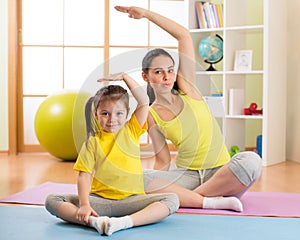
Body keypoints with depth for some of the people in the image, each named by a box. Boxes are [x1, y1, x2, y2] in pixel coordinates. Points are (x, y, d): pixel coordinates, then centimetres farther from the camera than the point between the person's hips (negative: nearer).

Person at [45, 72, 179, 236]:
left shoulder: (131, 131, 8)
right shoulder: (93, 142, 4)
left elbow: (144, 101, -1)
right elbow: (84, 176, -4)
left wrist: (124, 77, 2)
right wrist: (84, 205, -19)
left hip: (131, 199, 0)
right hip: (99, 200, 0)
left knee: (172, 200, -25)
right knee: (52, 201, -18)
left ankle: (126, 221, -40)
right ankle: (93, 221, -36)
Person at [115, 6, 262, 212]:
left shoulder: (187, 89, 1)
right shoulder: (152, 116, 1)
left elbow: (184, 36, -3)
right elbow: (163, 161, 3)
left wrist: (146, 14, -3)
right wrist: (153, 188, -14)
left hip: (220, 172, 1)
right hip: (185, 175, 0)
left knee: (251, 160, -33)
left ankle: (184, 197, -21)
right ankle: (211, 201, -29)